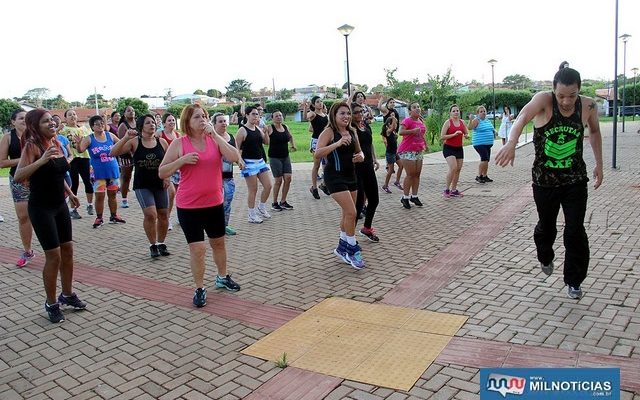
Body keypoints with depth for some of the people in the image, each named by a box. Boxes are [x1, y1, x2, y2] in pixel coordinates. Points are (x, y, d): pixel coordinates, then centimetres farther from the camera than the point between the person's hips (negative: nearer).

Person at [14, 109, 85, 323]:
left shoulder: (55, 142, 6)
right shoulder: (32, 146, -16)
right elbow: (18, 176, -29)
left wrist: (70, 193, 17)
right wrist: (41, 160, -39)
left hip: (60, 205, 7)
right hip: (41, 208, -7)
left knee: (68, 250, 13)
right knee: (53, 256, -3)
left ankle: (67, 294, 30)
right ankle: (51, 303, 14)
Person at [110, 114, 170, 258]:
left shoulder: (162, 142, 2)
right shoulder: (134, 142, -4)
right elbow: (113, 152, -13)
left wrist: (167, 177, -3)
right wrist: (125, 138, -23)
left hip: (160, 184, 3)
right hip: (142, 185, -3)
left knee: (163, 215, 7)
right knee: (150, 214, -15)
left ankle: (161, 244, 26)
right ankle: (153, 245, 4)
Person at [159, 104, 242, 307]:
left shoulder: (215, 139, 0)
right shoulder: (179, 143, -7)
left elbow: (235, 158, -16)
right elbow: (162, 172, -5)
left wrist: (215, 135, -18)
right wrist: (183, 160, -20)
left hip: (214, 203, 3)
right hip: (188, 206, -3)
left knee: (218, 243, 19)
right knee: (197, 248, -2)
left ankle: (223, 277, 40)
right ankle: (200, 289, 15)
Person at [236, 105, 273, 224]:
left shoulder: (258, 129, 10)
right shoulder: (242, 130, -10)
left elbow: (266, 142, 12)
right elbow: (237, 148, -10)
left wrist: (265, 131, -3)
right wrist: (240, 160, -19)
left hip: (260, 161, 7)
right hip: (249, 163, -7)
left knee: (268, 186, 7)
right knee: (253, 190, 0)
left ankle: (261, 208, 28)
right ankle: (252, 215, 13)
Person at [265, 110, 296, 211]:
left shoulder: (285, 127, 8)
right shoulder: (270, 128, -8)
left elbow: (290, 136, 27)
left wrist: (293, 145, 13)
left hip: (285, 157, 5)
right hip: (274, 157, -5)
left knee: (288, 178, 0)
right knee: (278, 180, -3)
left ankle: (283, 202, 16)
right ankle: (274, 203, 14)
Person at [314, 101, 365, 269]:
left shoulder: (352, 132, 7)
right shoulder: (329, 132, -13)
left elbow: (358, 151, 20)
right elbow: (317, 154, -24)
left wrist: (361, 156, -4)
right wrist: (337, 143, -34)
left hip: (350, 175, 8)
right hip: (335, 176, -8)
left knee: (348, 213, 15)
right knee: (351, 213, -12)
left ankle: (342, 247, 31)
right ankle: (352, 249, 6)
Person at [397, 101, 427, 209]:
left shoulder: (421, 121, 12)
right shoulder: (407, 120, -12)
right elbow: (401, 132, -28)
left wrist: (424, 144, 22)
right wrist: (413, 131, -37)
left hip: (419, 151, 8)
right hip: (408, 151, -8)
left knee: (417, 174, 8)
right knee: (410, 174, -7)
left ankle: (414, 196, 17)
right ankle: (405, 197, 2)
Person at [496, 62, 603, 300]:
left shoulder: (589, 106, -8)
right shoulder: (544, 100, -18)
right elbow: (523, 116, -40)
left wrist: (599, 164, 13)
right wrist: (512, 142, -60)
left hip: (575, 180, 1)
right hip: (544, 180, -1)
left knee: (575, 231, 0)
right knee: (546, 226, 17)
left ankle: (574, 281, 19)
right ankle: (545, 258, 49)